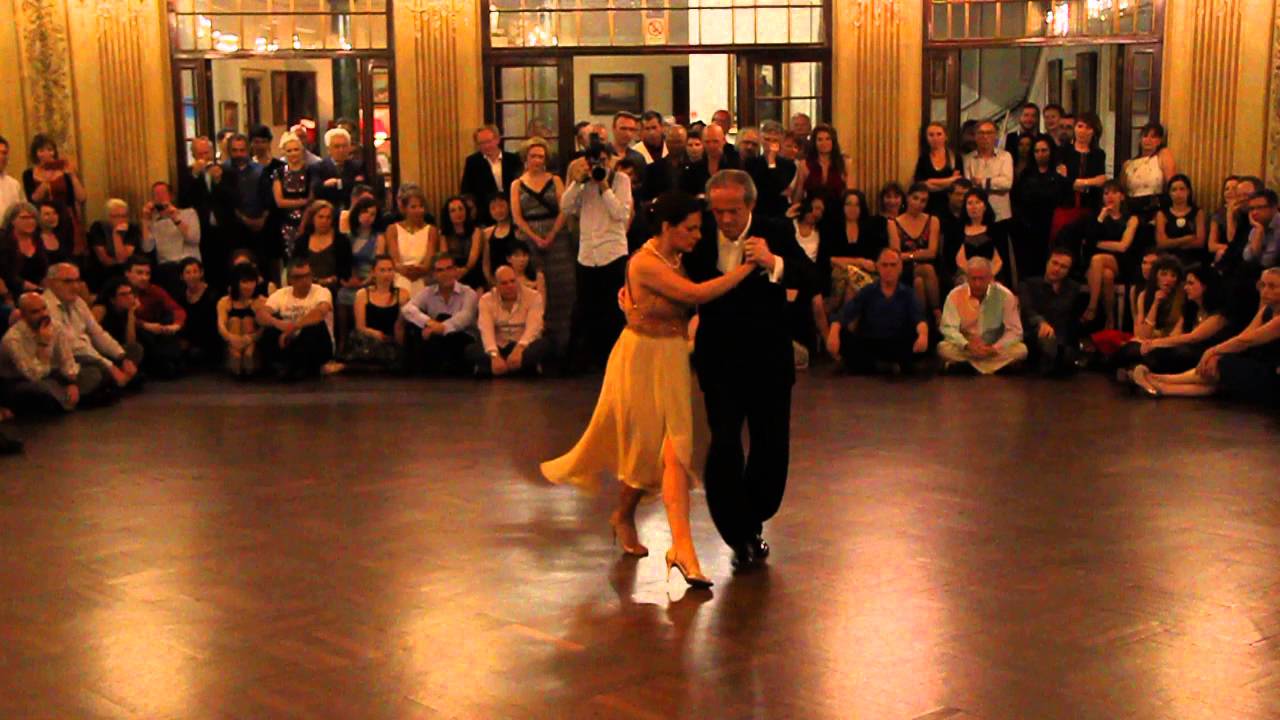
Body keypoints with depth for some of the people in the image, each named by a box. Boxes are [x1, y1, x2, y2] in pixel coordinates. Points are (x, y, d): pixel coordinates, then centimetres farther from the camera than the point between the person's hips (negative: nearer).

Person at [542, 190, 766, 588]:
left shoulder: (678, 257, 5)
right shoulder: (645, 263, -21)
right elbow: (696, 293, -30)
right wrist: (749, 264, -27)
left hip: (673, 361, 6)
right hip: (642, 359, -6)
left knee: (674, 449, -3)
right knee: (648, 444, 7)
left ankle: (682, 545, -8)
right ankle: (624, 516, 35)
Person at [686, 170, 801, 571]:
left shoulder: (775, 234, -10)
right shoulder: (701, 235, -5)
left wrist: (774, 263, -38)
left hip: (767, 359, 0)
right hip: (719, 359, 0)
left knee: (771, 445, 8)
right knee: (724, 443, -10)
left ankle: (751, 523, 30)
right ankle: (738, 535, 4)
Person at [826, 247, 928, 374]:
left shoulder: (907, 294, 9)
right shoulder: (867, 292, 10)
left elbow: (919, 318, -9)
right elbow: (844, 314, -4)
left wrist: (923, 334, -34)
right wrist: (833, 333, -27)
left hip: (897, 347, -1)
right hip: (868, 344, 1)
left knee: (922, 343, -29)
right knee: (843, 338, -28)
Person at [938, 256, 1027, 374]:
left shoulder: (1005, 295, -6)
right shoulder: (955, 295, -5)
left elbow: (1014, 330, -6)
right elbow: (949, 328, -10)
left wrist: (994, 348, -24)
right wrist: (967, 345, -29)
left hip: (995, 351, 1)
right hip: (965, 350, -1)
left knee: (1021, 350, -27)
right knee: (943, 348, -29)